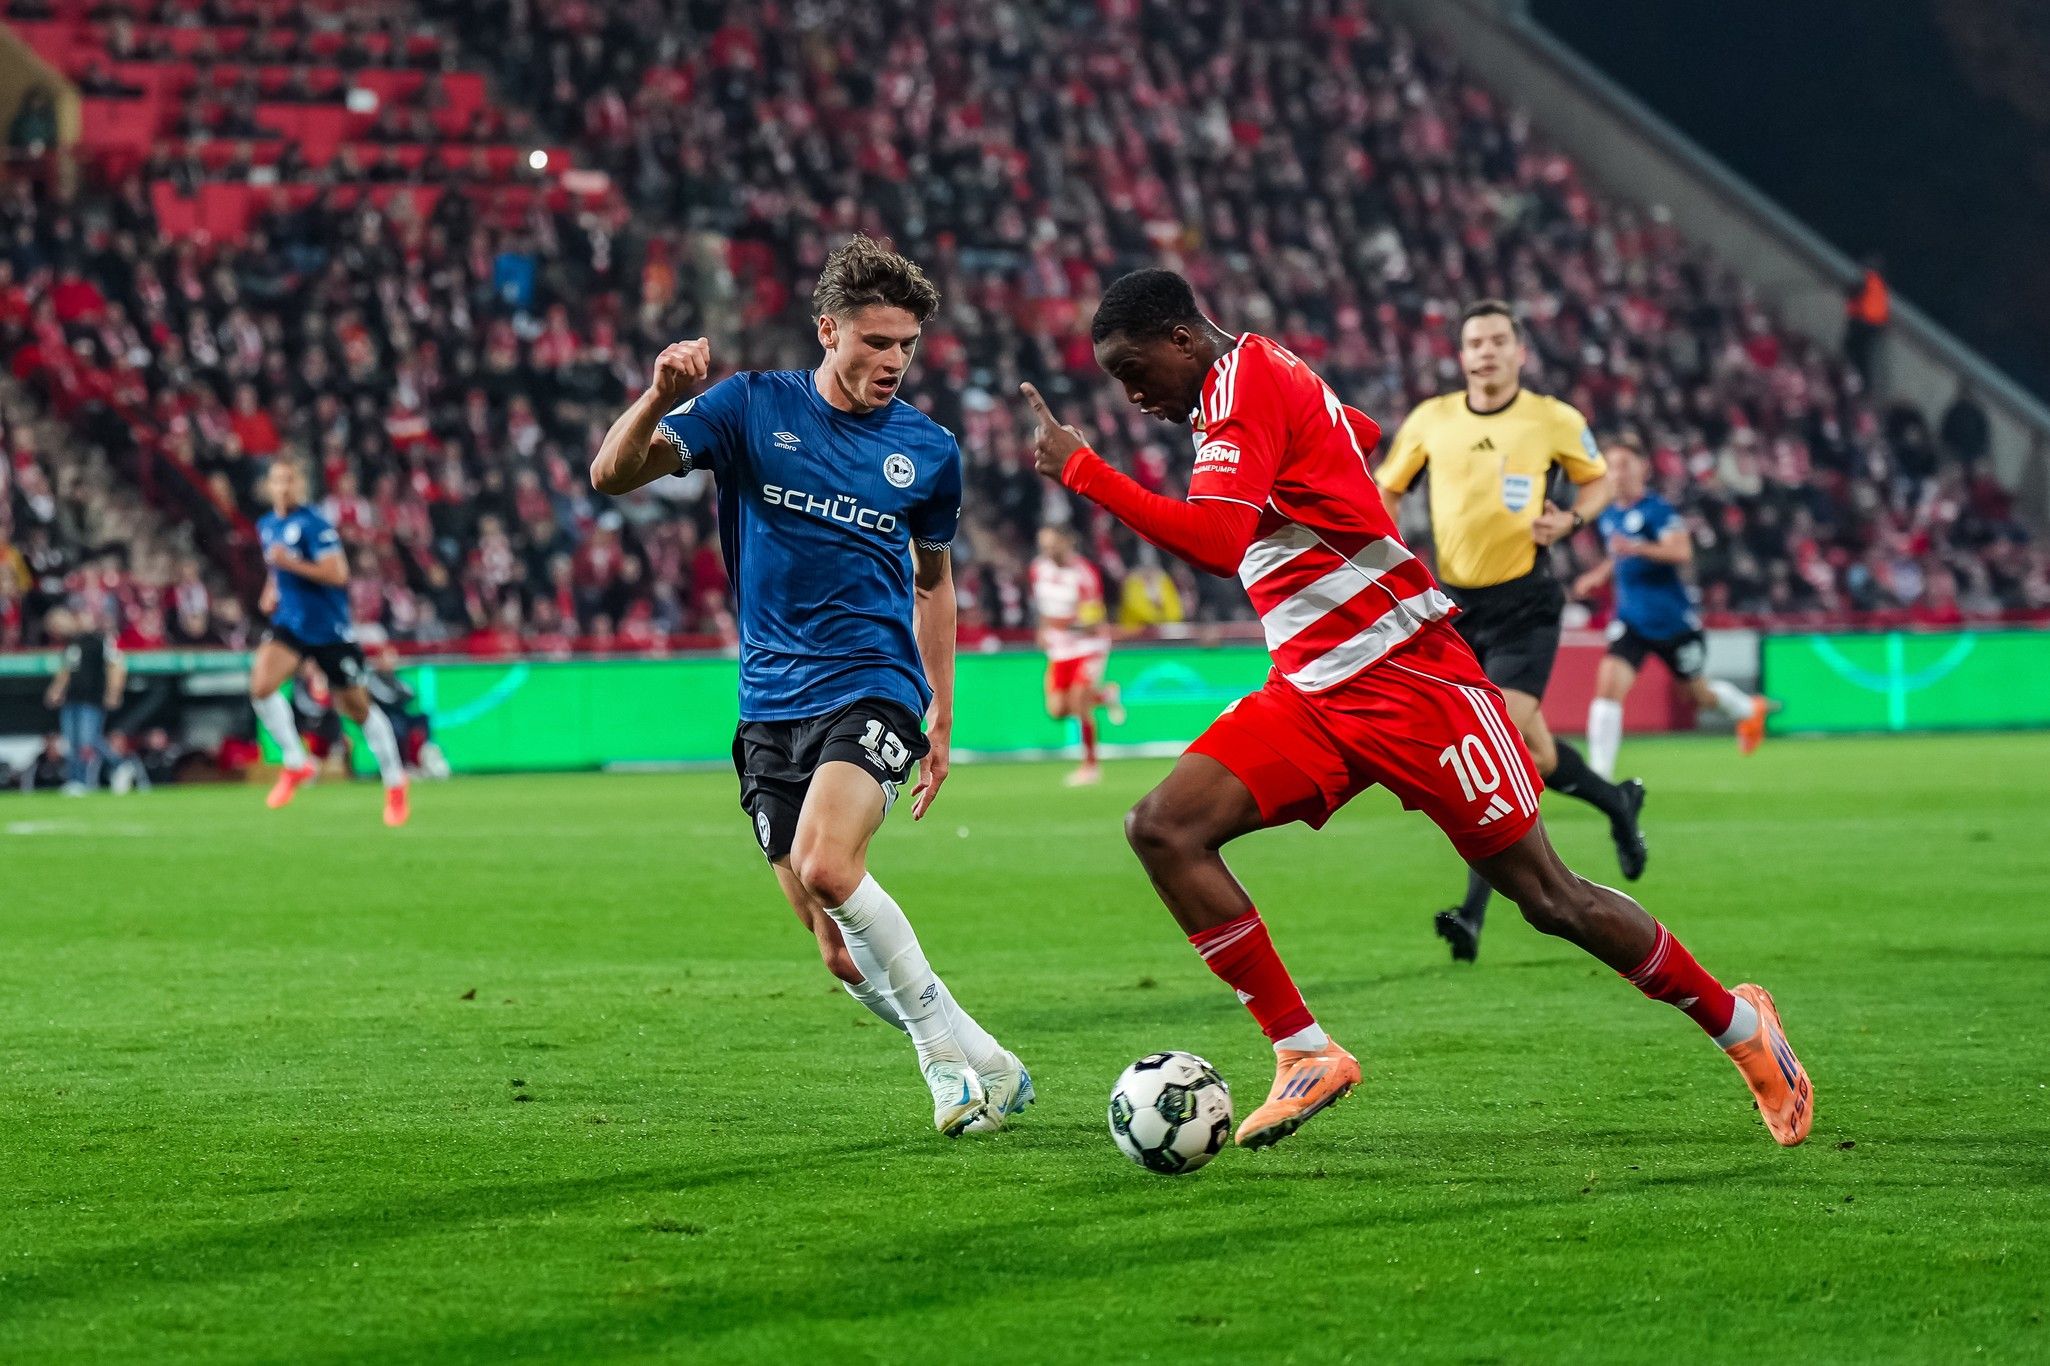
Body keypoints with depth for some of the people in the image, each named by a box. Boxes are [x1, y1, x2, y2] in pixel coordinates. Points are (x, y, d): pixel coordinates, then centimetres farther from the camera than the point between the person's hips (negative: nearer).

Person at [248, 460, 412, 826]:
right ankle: (295, 763, -2)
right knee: (260, 686, -20)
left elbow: (337, 574, -23)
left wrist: (291, 563, -28)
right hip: (289, 624, 5)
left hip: (329, 628, -5)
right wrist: (272, 589, 10)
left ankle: (394, 784, 22)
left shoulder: (313, 525, -15)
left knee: (357, 708, 5)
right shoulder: (266, 526, 9)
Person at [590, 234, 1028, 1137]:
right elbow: (611, 475, -5)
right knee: (842, 955, -1)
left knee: (826, 865, -29)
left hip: (873, 689, -2)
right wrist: (659, 398, -24)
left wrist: (942, 713, 18)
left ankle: (950, 1046, -15)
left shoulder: (929, 451, 5)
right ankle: (976, 1065, 17)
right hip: (772, 705, 2)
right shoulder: (753, 408, 1)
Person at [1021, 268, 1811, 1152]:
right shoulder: (1262, 378, 14)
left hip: (1410, 680, -9)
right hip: (1312, 692, 9)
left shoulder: (1243, 384, -14)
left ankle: (1738, 1024, 18)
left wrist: (1080, 470, -26)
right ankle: (1304, 1055, -8)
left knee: (1546, 898, -2)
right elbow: (1363, 434, 34)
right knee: (1163, 829, -10)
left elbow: (1215, 542, -29)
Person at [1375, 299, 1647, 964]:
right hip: (1456, 605, 3)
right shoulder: (1430, 419, 2)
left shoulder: (1554, 420, -3)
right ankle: (1616, 801, 34)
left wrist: (1570, 520, -7)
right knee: (1535, 756, 7)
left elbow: (1598, 479, 13)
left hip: (1525, 604, -3)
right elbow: (1385, 491, 14)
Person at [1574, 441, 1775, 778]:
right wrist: (1601, 574, 12)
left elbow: (1681, 551, -30)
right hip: (1630, 620, 5)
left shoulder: (1657, 510, -14)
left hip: (1673, 620, -5)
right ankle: (1600, 772, -20)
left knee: (1699, 693, 14)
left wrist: (1637, 548, -43)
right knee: (1608, 683, -19)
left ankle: (1748, 709, 48)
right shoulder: (1607, 516, 8)